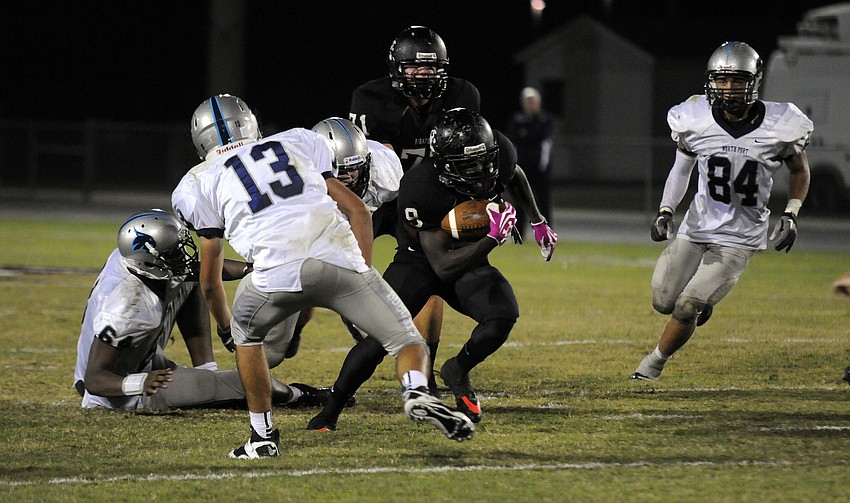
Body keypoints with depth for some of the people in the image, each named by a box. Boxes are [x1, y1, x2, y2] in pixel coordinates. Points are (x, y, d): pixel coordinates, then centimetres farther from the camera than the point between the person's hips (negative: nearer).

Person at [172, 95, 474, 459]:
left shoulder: (203, 182, 25)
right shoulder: (296, 143, 31)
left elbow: (209, 281, 29)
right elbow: (358, 211, 23)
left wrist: (225, 327, 46)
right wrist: (364, 273, 27)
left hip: (278, 274, -1)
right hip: (341, 260, 1)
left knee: (246, 333, 31)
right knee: (407, 343, 12)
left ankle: (262, 436, 26)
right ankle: (416, 392, -19)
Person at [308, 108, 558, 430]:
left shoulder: (498, 155, -22)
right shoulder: (421, 188, -35)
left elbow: (515, 175, 9)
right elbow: (443, 266, -33)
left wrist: (539, 222, 13)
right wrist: (492, 240, -43)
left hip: (469, 258, 4)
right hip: (421, 261, -4)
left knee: (504, 315, -23)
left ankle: (458, 372, 5)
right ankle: (329, 413, -3)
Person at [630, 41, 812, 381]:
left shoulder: (777, 127, -15)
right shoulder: (696, 121, -10)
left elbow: (800, 171, 5)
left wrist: (790, 216, -8)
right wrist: (665, 212, -4)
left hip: (739, 238, -3)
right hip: (697, 227, 3)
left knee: (686, 309, -11)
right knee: (664, 302, 6)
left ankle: (652, 366, 15)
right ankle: (703, 298, 41)